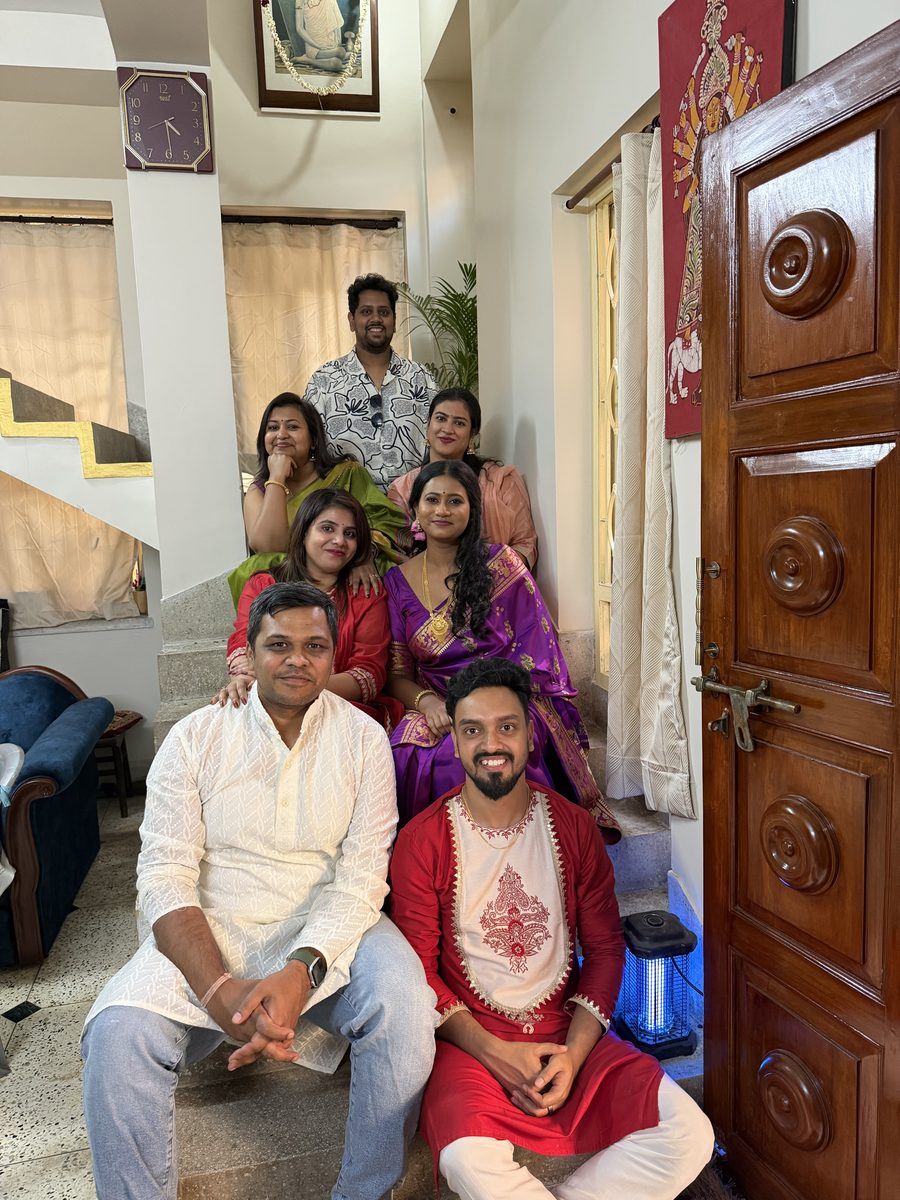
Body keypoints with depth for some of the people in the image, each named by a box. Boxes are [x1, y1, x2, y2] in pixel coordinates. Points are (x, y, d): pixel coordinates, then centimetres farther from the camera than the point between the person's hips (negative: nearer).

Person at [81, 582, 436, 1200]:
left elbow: (362, 877, -8)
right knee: (118, 1030, -26)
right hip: (210, 930, 1)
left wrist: (300, 971, -26)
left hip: (328, 930, 0)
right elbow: (165, 877, -8)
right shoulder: (196, 737, -1)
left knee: (405, 1008, -27)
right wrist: (222, 991, -24)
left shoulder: (363, 739, -2)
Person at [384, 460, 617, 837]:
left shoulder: (500, 563, 3)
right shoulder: (398, 581, 10)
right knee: (407, 755, -32)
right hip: (437, 707, 2)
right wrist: (427, 702, -14)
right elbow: (397, 674, 9)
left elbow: (534, 650, -2)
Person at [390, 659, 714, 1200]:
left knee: (690, 1135, -18)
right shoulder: (422, 841, -6)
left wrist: (574, 1052, -9)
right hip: (470, 1041, -2)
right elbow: (417, 969, -5)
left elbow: (605, 947, 4)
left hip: (570, 1035, 3)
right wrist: (494, 1053, -14)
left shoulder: (574, 827, 2)